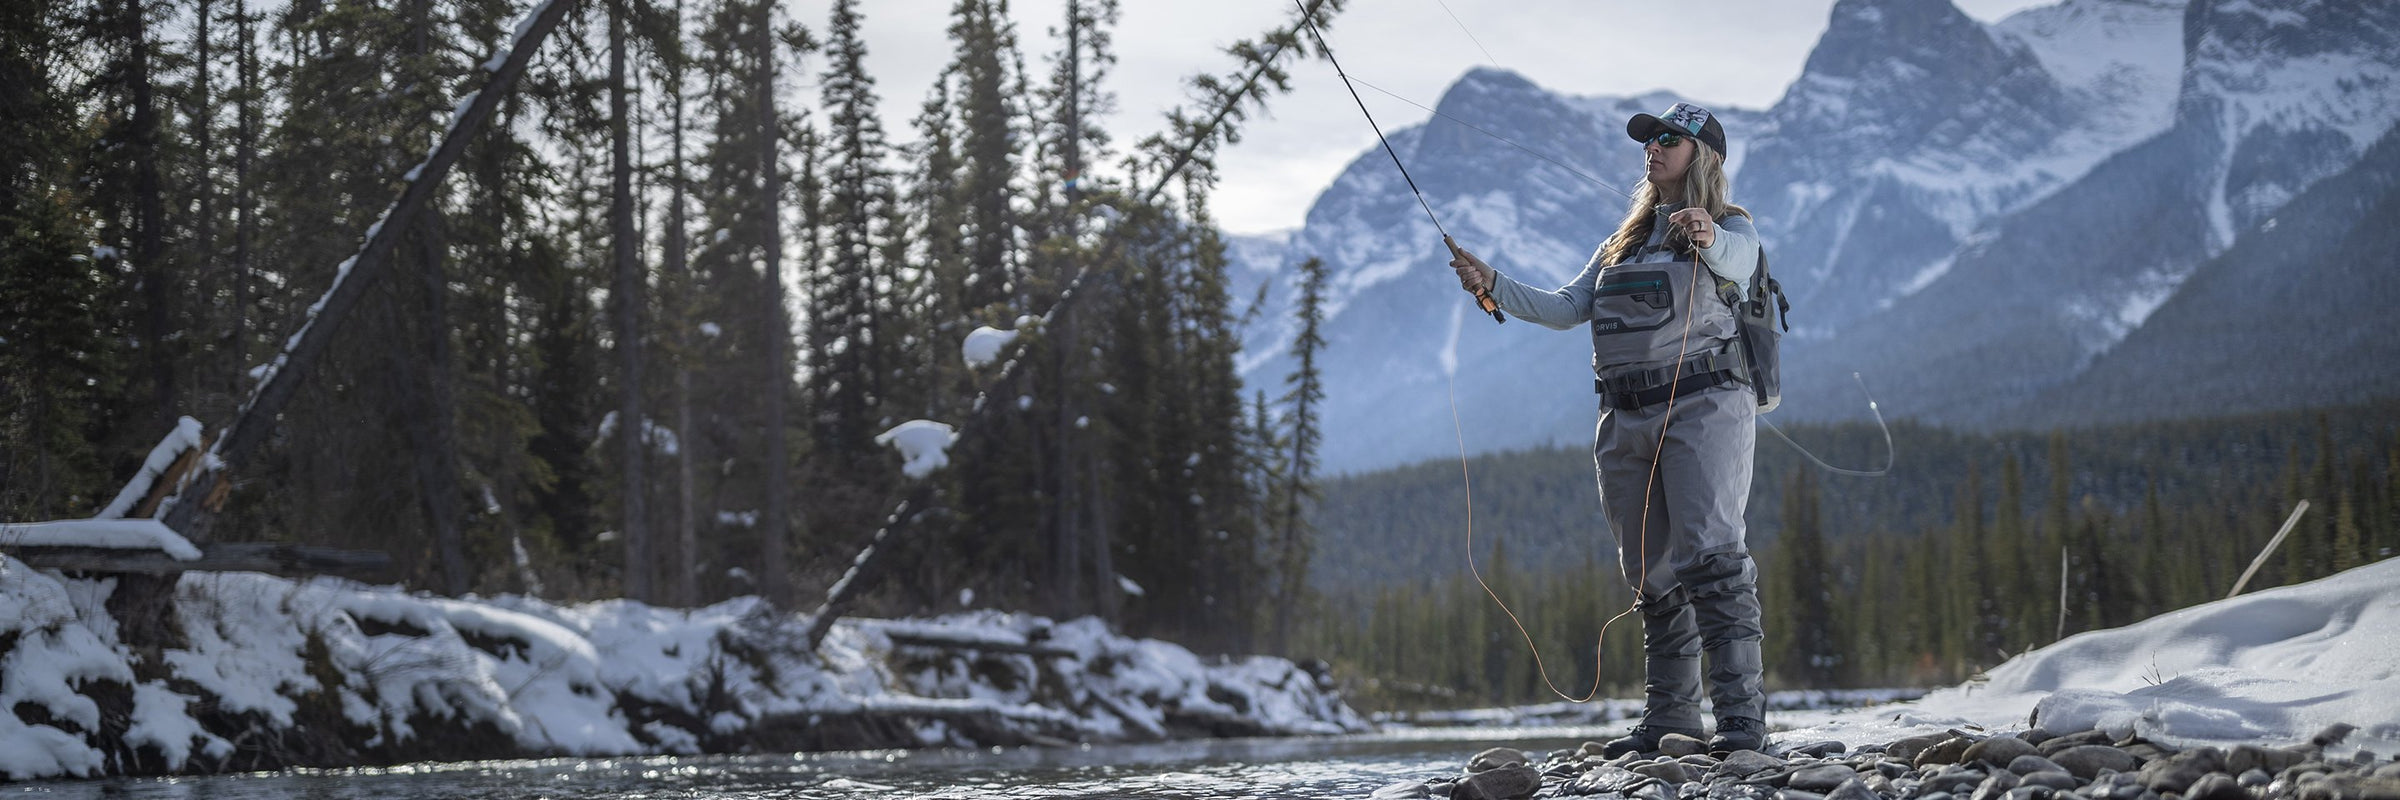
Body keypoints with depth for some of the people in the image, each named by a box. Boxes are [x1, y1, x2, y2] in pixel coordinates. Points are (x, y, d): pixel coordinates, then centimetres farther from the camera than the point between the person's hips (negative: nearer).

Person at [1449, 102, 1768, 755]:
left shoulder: (1731, 227, 4)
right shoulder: (1627, 240, 25)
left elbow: (1737, 260, -21)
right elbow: (1565, 310, 21)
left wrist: (1709, 238, -44)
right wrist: (1493, 285, 8)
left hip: (1703, 406, -7)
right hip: (1625, 420, 7)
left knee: (1712, 557, -17)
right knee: (1651, 571, 6)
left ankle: (1741, 717, -20)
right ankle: (1669, 716, 12)